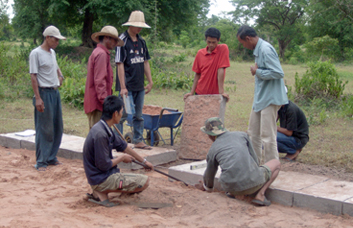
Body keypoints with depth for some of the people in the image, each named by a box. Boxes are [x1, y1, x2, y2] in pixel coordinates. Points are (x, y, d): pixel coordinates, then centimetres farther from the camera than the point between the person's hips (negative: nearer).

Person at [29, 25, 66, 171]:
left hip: (55, 92, 8)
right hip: (44, 93, -8)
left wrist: (60, 75, 10)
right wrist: (38, 98, -19)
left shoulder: (52, 53, 13)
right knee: (44, 129, -5)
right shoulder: (36, 53, -10)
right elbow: (33, 77, -14)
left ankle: (51, 157, 23)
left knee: (57, 127, 11)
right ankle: (41, 162, 4)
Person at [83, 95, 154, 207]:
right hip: (101, 180, -10)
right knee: (144, 181, -11)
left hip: (107, 174, 10)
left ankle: (101, 191, 8)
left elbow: (123, 146, 19)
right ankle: (102, 192, -8)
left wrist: (144, 161, 27)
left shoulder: (105, 129, 6)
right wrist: (122, 158, -5)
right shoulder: (100, 134, -25)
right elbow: (104, 165, -22)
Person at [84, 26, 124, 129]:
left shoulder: (97, 52, 20)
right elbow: (99, 81, -20)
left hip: (93, 103, 11)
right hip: (97, 104, -11)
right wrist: (105, 101, -21)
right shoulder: (101, 54, -13)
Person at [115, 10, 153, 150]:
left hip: (139, 86, 7)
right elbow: (120, 64, -14)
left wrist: (150, 82, 14)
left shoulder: (141, 41, 10)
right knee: (122, 114, -1)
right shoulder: (122, 40, -10)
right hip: (127, 86, -7)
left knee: (138, 115, 14)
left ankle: (138, 141, 23)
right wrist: (123, 87, -18)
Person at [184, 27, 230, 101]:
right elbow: (197, 74, 8)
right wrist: (192, 92, 1)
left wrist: (221, 91, -18)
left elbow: (221, 70, -14)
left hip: (215, 94, -3)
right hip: (200, 93, 3)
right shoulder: (200, 53, 3)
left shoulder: (223, 49, -7)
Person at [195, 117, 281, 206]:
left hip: (230, 187, 3)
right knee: (276, 163, 24)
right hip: (253, 183, -3)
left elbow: (209, 174, 29)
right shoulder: (242, 135, 14)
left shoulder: (212, 150, 15)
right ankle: (260, 194, 4)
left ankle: (232, 192, 14)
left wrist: (207, 187, 51)